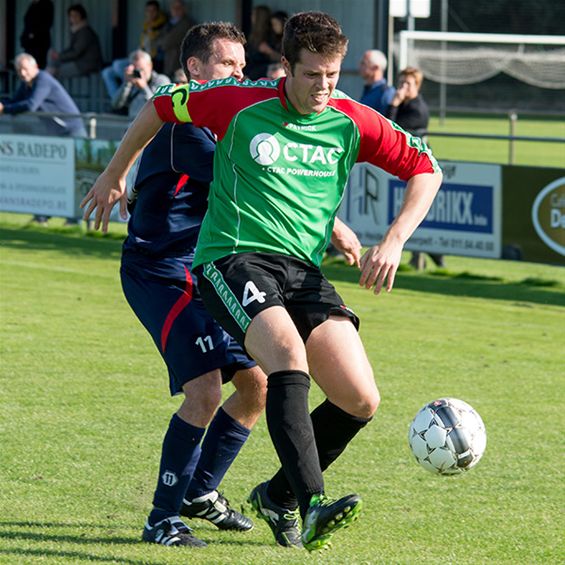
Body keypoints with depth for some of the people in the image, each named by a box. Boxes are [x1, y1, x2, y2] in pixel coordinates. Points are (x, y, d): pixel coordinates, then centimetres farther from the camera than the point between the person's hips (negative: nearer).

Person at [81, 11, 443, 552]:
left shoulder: (351, 122, 2)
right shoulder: (240, 104, -5)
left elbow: (425, 169, 11)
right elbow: (161, 104, 11)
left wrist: (393, 242, -2)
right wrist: (113, 176, 19)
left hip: (303, 270, 5)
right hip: (233, 259, -5)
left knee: (361, 400, -9)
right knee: (288, 352, -35)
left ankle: (279, 494, 15)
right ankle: (312, 504, -45)